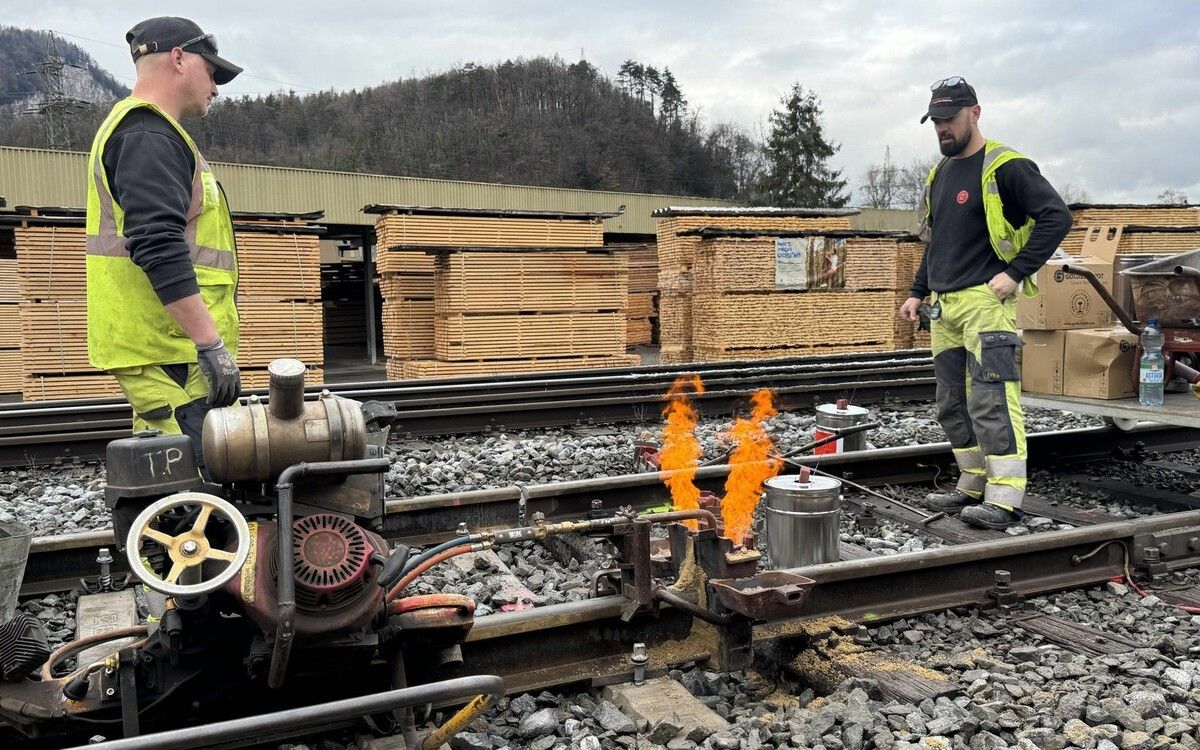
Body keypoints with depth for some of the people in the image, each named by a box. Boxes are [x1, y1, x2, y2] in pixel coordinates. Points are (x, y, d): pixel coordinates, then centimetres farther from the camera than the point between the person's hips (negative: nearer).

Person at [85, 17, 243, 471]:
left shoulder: (133, 130, 25)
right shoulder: (150, 136, -10)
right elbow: (160, 250, -23)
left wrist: (205, 339, 27)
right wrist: (212, 344, -23)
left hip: (160, 348, 11)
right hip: (169, 351, -11)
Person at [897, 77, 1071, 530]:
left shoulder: (1004, 167, -6)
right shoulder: (939, 174, 19)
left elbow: (1057, 217, -13)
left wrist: (1015, 273, -17)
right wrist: (918, 292, 20)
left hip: (986, 302, -9)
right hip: (944, 307, 9)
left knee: (991, 402, -13)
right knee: (953, 406, 11)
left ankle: (1004, 500, -10)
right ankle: (974, 487, 22)